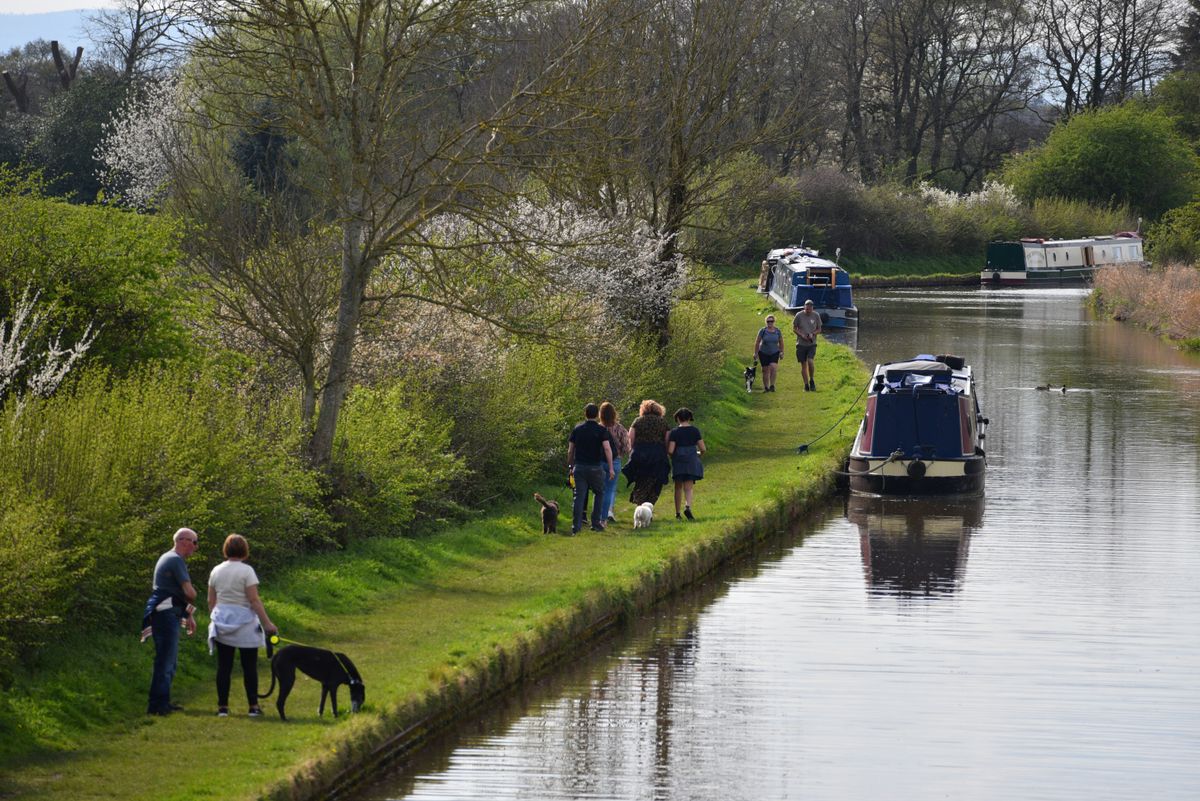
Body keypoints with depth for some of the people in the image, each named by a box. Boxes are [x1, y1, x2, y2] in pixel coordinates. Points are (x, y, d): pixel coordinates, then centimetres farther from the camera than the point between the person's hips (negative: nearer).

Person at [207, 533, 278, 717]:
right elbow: (254, 600, -13)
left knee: (224, 667, 5)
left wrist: (214, 619, 23)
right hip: (245, 624, -4)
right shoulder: (246, 571, -9)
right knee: (249, 667, 3)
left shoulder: (216, 571, 6)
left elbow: (211, 601, 10)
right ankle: (253, 706, 5)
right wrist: (267, 623, -9)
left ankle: (222, 706, 4)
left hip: (222, 623, 4)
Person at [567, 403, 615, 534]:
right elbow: (607, 448, -13)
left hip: (579, 467, 2)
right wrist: (611, 468, -12)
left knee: (579, 496, 3)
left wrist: (571, 466, 20)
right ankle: (596, 523, 11)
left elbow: (570, 450, 8)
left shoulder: (577, 429, 6)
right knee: (599, 494, 16)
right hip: (595, 467, -2)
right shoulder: (601, 430, -4)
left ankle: (576, 525, -4)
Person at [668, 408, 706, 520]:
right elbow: (702, 449, 0)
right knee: (688, 488, -1)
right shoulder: (695, 430, -1)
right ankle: (687, 507, -27)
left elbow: (670, 450, -12)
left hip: (678, 461, 0)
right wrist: (699, 453, 22)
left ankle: (677, 513, 18)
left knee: (678, 488, 14)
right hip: (692, 462, 0)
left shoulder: (674, 432, -6)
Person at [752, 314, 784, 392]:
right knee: (765, 370, 2)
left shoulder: (778, 331, -1)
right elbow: (757, 342, -2)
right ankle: (766, 387, 15)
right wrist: (756, 353, -2)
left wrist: (782, 352, 11)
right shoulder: (762, 331, -8)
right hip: (764, 353, -1)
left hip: (774, 353, 1)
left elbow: (781, 342, 11)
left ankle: (772, 385, -9)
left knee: (773, 367, -18)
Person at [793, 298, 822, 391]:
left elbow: (819, 329, 8)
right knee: (803, 365, 3)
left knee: (810, 361, -19)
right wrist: (801, 335, -13)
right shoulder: (799, 315, -3)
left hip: (812, 344, -1)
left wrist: (812, 334, -12)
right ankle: (806, 385, 13)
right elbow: (794, 328, 4)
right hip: (801, 344, 1)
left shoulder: (816, 316, 0)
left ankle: (812, 380, 1)